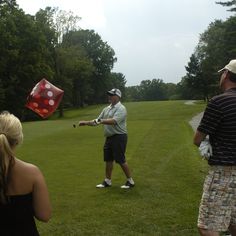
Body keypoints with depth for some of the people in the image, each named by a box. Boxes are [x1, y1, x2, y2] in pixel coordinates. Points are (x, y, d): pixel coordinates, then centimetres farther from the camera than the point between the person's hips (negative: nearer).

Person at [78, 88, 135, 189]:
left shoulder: (121, 109, -12)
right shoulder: (106, 109, 14)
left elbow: (114, 121, -26)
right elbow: (97, 121, 14)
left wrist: (100, 120, -33)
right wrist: (86, 122, 1)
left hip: (119, 137, -8)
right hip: (109, 137, 8)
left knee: (121, 160, -5)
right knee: (108, 160, 11)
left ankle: (130, 181, 8)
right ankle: (107, 181, 21)